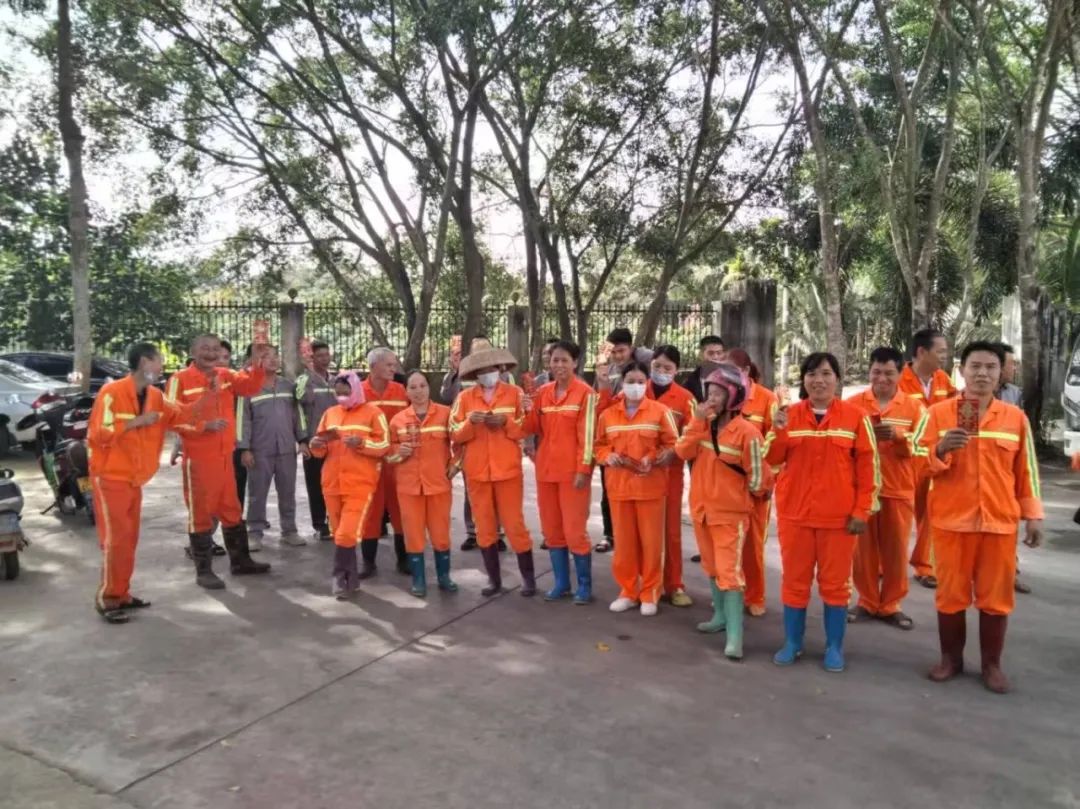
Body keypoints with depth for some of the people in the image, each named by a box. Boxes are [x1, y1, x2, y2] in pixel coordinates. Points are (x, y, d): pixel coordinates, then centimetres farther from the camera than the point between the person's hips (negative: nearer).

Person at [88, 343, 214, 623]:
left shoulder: (155, 396, 7)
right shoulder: (112, 392, -15)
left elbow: (180, 416, 6)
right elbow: (98, 434, -20)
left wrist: (208, 394, -4)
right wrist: (137, 421, -21)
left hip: (134, 478, 8)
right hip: (111, 477, -8)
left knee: (130, 537, 12)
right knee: (115, 538, -8)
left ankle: (121, 593, 21)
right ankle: (107, 599, 1)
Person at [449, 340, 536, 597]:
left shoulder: (515, 393, 1)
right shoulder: (464, 397, 5)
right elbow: (455, 435, 2)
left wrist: (506, 422, -17)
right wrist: (470, 423, -16)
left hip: (508, 470, -2)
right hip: (476, 471, 2)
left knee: (514, 523, 1)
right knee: (484, 526, 8)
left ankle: (528, 576, 15)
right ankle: (493, 578, 21)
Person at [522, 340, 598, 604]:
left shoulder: (585, 393, -6)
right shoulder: (542, 392, 8)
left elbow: (587, 434, -10)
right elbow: (535, 429, 12)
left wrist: (583, 469, -15)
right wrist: (529, 411, -7)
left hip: (572, 471, -5)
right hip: (546, 469, 6)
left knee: (575, 530, -2)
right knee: (551, 529, 11)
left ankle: (584, 585, 12)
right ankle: (561, 582, 23)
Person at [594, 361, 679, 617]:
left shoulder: (661, 411, -3)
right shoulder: (608, 414, 5)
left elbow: (673, 445, -3)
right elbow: (600, 446, 12)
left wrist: (654, 460, -18)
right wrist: (609, 457, -9)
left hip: (651, 486, -2)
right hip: (619, 485, 3)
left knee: (651, 541, 4)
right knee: (623, 541, 9)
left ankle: (650, 593, 18)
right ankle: (628, 591, 22)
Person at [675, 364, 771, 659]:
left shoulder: (746, 431, -17)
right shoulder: (703, 424, 2)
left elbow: (757, 475, -12)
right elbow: (683, 452, -11)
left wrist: (742, 493, 4)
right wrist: (697, 421, -18)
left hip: (730, 512, -7)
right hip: (701, 507, 7)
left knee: (729, 571, -9)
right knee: (712, 567, 18)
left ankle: (735, 635, -5)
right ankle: (721, 615, 35)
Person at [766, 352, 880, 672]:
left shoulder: (855, 416, -2)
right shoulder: (789, 414, 2)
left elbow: (867, 466, -1)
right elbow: (772, 459, 1)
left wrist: (862, 510, -6)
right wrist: (778, 431, -18)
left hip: (838, 515, -1)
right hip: (794, 512, 2)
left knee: (835, 582, 9)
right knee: (794, 579, 10)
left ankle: (834, 647, 22)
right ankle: (792, 643, 23)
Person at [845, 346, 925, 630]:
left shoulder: (914, 407, 2)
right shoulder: (853, 403, 2)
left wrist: (899, 436, -21)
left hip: (899, 489, 0)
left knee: (896, 549, 6)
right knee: (864, 547, 5)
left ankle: (891, 605, 19)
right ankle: (866, 602, 19)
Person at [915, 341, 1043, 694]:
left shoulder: (1016, 417, 6)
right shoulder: (938, 413, 0)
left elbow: (1026, 470, 11)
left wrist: (1033, 514, 8)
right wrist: (941, 449, -20)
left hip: (1000, 521, 1)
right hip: (951, 519, -1)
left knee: (996, 596, 7)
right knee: (951, 593, 7)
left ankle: (992, 663, 22)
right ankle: (951, 658, 22)